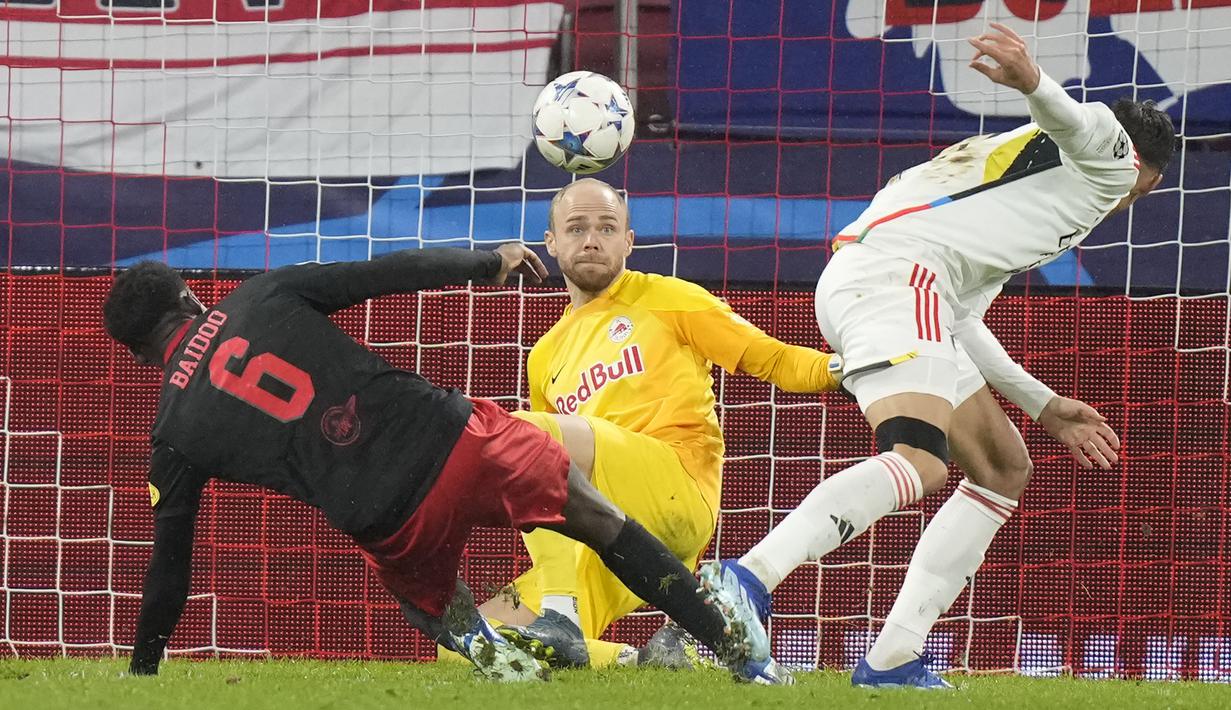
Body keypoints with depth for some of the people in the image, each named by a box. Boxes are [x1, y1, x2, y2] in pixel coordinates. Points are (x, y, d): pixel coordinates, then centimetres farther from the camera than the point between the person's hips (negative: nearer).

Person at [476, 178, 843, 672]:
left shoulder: (666, 299, 14)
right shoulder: (546, 357, 28)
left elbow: (773, 360, 9)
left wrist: (839, 366, -9)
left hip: (676, 488, -6)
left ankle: (561, 618, -35)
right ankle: (635, 661, -4)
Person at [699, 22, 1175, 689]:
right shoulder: (1112, 151, 15)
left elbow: (960, 321, 37)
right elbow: (1071, 120, -11)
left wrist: (1045, 406, 42)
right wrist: (1034, 82, -35)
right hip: (895, 268, -9)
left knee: (1004, 469, 16)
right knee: (917, 461, -28)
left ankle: (893, 659, 6)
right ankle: (744, 580, -46)